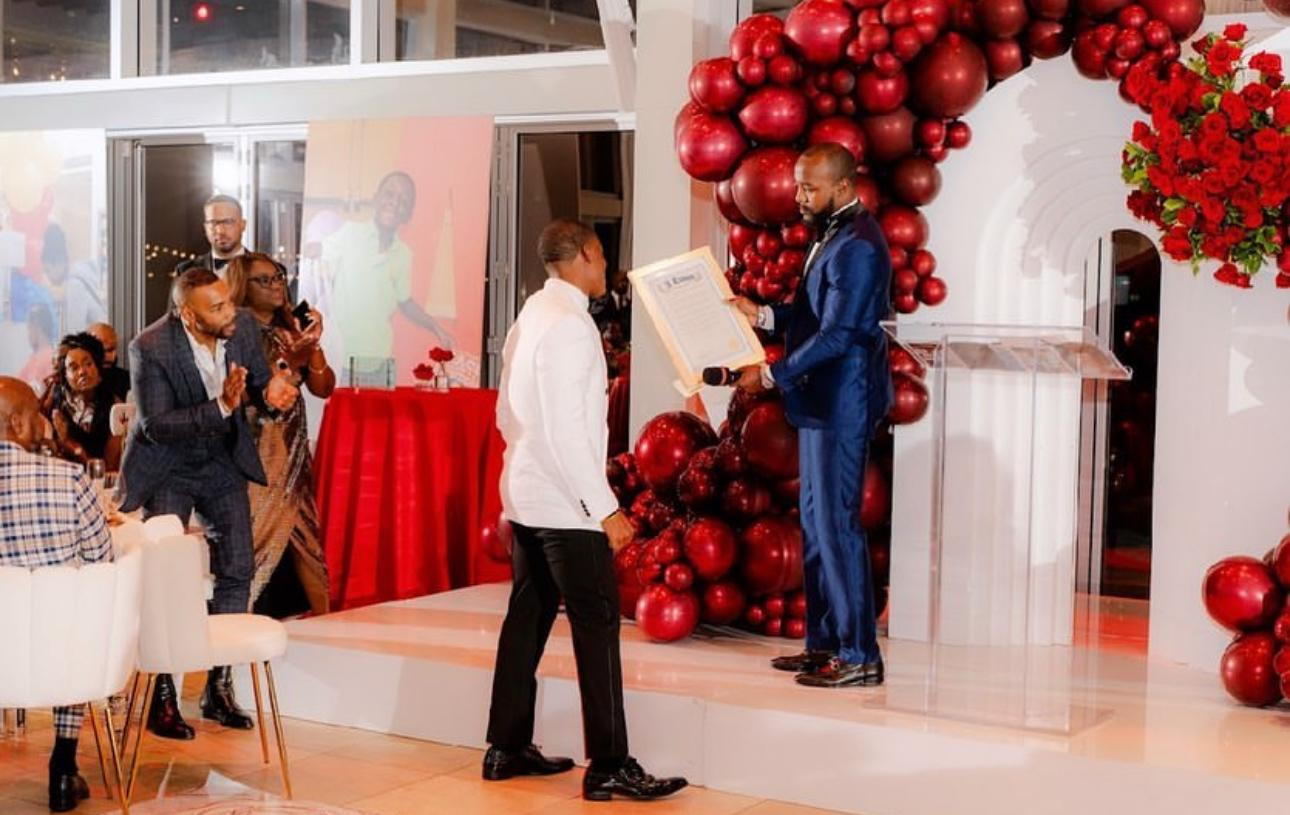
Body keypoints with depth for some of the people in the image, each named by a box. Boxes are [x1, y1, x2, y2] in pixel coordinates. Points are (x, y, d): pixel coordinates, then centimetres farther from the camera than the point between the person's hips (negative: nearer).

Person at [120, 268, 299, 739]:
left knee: (237, 570, 3)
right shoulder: (150, 348, -27)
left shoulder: (243, 326, -13)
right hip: (167, 466, -5)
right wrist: (220, 407, -38)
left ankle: (218, 687, 15)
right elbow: (155, 426, -27)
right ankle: (162, 697, 1)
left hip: (222, 461, 5)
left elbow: (259, 382, 1)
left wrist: (270, 394, -24)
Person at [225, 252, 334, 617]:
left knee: (303, 542, 5)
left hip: (294, 456, 6)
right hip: (255, 455, -6)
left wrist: (314, 346, -8)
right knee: (258, 542, -10)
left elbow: (323, 388, 6)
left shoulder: (291, 330, 12)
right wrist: (288, 361, -22)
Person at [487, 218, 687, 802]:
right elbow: (568, 428, -22)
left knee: (528, 617, 13)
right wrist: (605, 508, -20)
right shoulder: (567, 322, -17)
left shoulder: (531, 316, 12)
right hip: (566, 505, -9)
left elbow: (509, 413, 18)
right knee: (597, 626, -6)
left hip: (524, 496, 9)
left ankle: (507, 749, 19)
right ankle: (609, 767, -3)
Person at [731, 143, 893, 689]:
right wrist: (761, 315, 9)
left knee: (836, 525, -7)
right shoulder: (832, 234, 15)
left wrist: (773, 375, -18)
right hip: (820, 400, 10)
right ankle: (824, 643, 21)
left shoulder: (857, 246, -17)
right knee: (816, 522, 13)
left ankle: (858, 656, -1)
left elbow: (837, 336, -21)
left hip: (842, 403, -10)